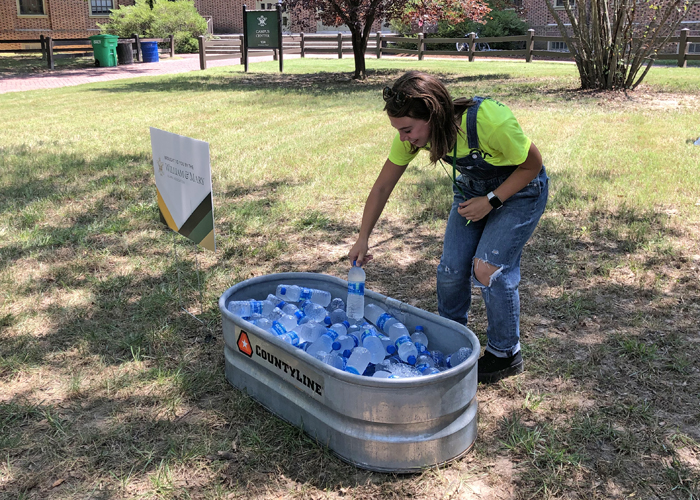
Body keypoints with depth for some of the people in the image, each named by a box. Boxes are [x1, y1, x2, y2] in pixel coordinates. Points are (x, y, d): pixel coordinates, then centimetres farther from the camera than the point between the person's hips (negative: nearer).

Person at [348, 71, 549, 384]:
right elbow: (382, 187, -10)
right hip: (472, 187, 5)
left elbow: (532, 165, -19)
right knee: (451, 268, -2)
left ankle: (505, 353, 8)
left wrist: (491, 201, -23)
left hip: (519, 189, -5)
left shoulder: (491, 121, -39)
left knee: (488, 269, -15)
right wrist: (362, 239, -8)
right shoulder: (413, 132, -23)